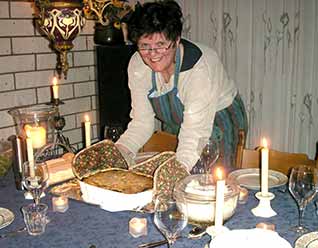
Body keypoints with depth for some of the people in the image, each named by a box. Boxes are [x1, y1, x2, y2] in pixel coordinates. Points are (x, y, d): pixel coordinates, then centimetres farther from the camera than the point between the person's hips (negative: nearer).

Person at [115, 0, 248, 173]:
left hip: (218, 123, -4)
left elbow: (194, 135, -37)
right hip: (175, 127, 5)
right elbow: (141, 122, -12)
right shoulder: (137, 65, -16)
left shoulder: (200, 67, -34)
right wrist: (118, 151, -28)